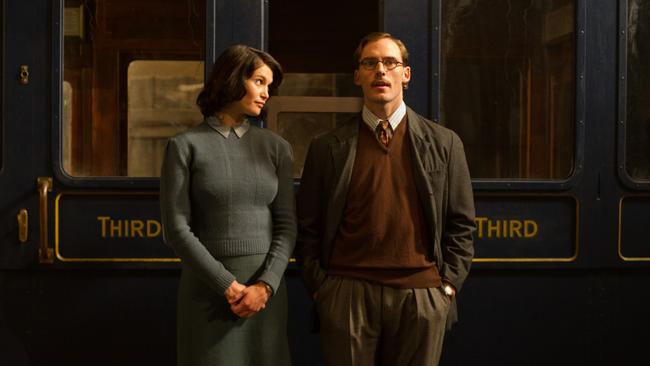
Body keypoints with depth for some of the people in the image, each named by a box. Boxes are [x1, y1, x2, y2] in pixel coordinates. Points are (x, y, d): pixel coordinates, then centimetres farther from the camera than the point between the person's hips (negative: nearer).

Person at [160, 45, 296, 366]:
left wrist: (266, 284, -12)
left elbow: (286, 225, 3)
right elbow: (175, 228, -7)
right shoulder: (185, 146, -1)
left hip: (265, 286, 2)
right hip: (208, 287, -2)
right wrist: (228, 285, -12)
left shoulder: (277, 147, 7)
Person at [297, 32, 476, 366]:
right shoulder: (326, 147, 6)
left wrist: (448, 283, 0)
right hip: (347, 294, 0)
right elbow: (308, 226, 8)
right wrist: (319, 285, 0)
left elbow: (460, 223, 8)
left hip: (422, 294, 1)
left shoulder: (444, 143, 7)